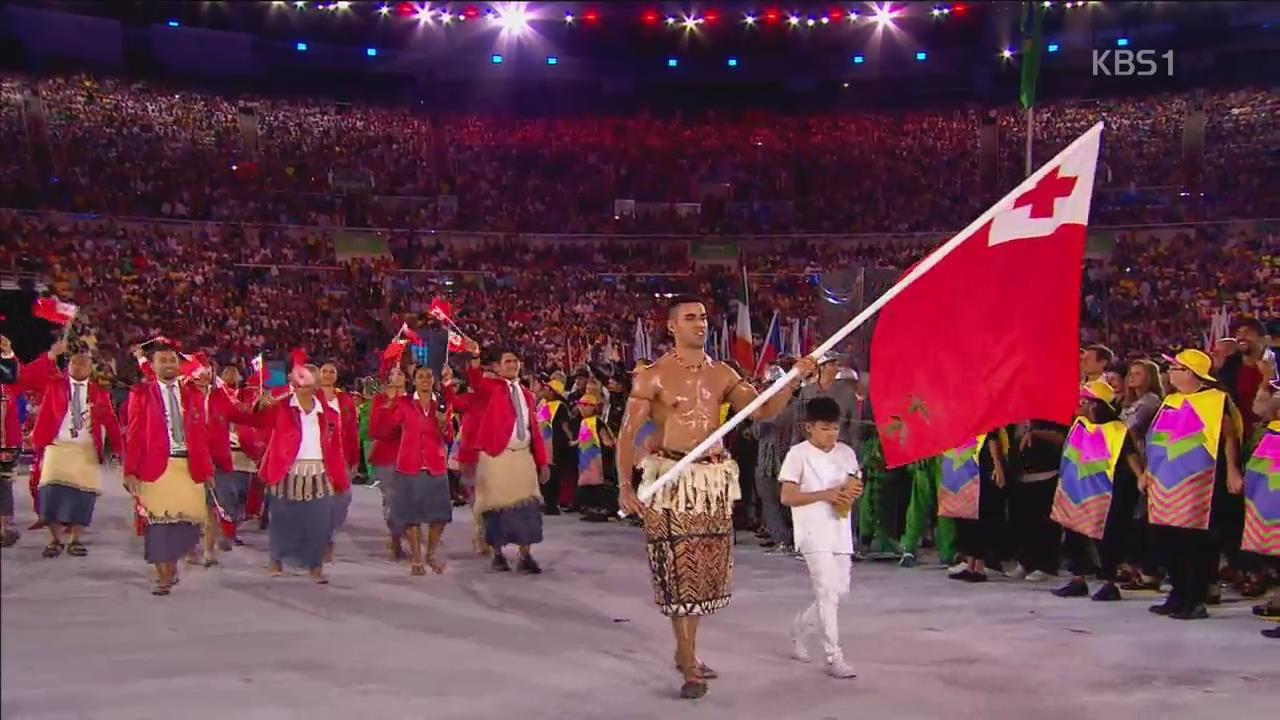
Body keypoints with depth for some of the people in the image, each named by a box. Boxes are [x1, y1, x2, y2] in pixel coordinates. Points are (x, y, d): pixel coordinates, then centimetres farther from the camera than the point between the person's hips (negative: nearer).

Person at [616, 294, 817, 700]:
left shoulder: (722, 374, 8)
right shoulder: (653, 377, -6)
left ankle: (685, 652, 27)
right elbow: (627, 433, -8)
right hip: (672, 478, -5)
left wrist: (794, 378, -11)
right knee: (680, 569, -5)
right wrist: (625, 486, -19)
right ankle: (690, 666, 1)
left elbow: (764, 411, 4)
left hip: (715, 479, 6)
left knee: (708, 569, 12)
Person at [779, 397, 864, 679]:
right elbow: (787, 497, -9)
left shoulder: (846, 452, 11)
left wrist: (854, 491, -6)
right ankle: (834, 657, -6)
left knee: (839, 590, 9)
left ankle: (800, 629, 33)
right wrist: (825, 495, -18)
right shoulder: (798, 454, -6)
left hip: (840, 532, 6)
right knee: (827, 592, -11)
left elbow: (855, 484, 19)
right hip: (814, 534, -6)